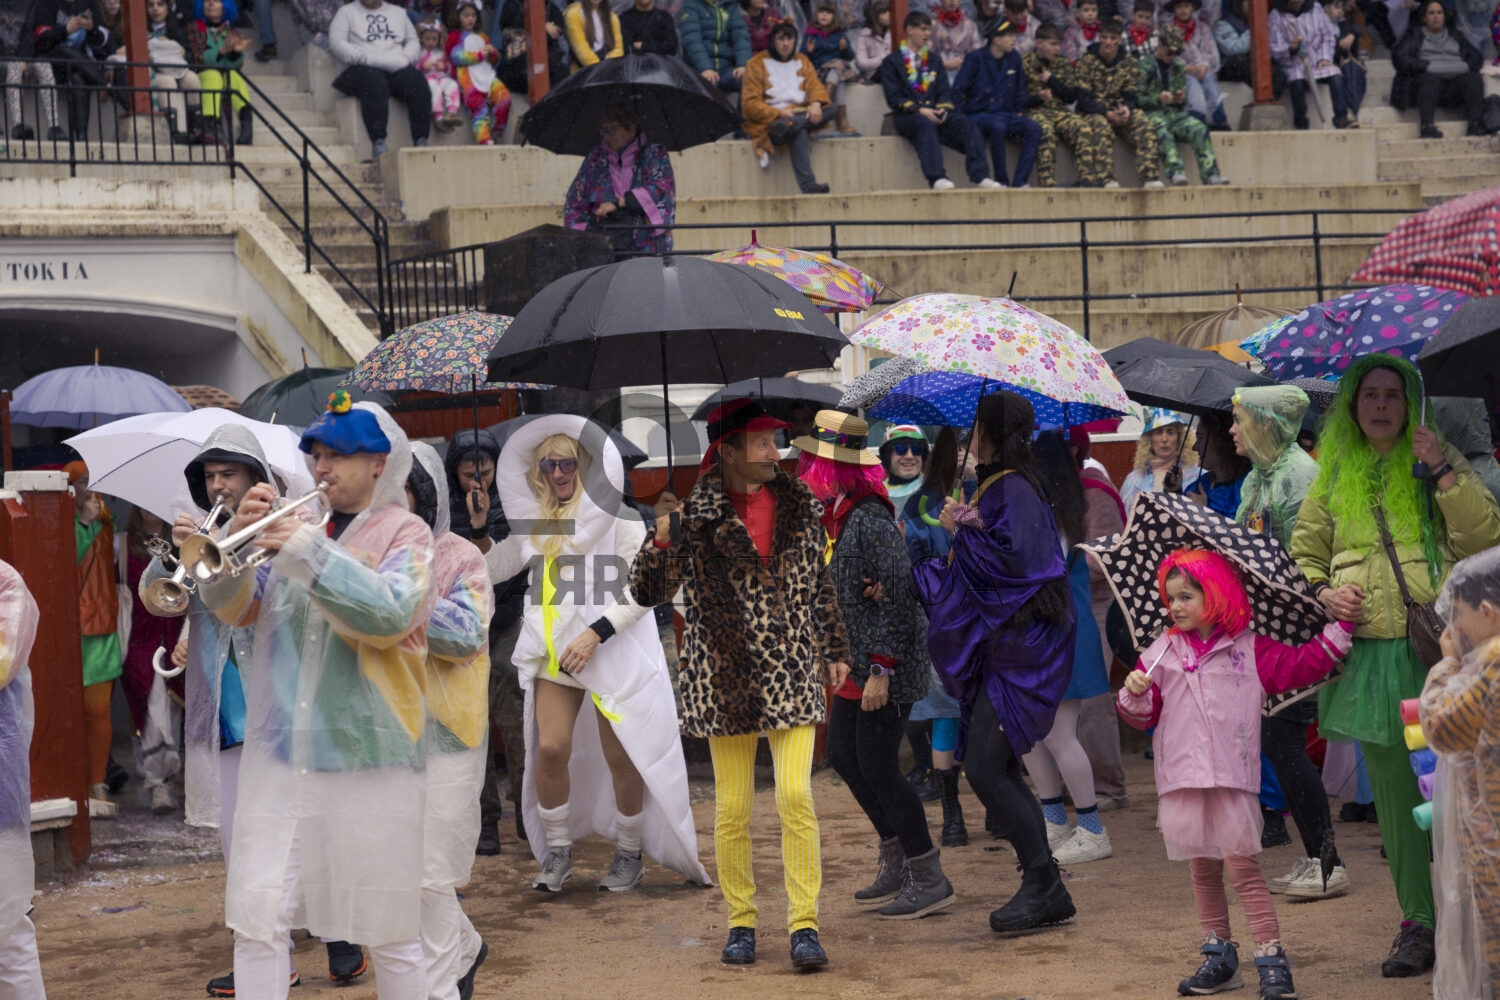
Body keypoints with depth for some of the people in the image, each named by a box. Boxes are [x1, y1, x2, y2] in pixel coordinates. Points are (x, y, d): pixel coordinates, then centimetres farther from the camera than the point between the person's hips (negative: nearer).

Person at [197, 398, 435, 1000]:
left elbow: (390, 617, -18)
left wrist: (307, 551, -22)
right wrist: (239, 535, -11)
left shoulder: (405, 534, 0)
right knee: (257, 918, 0)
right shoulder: (297, 524, 11)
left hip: (369, 757, -4)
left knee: (388, 930, 4)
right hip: (279, 749, 4)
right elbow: (232, 609, 6)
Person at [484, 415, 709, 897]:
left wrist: (597, 633, -17)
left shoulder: (617, 517, -6)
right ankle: (556, 851, 8)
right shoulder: (534, 522, 10)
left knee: (621, 757, 0)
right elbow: (491, 569, 22)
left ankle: (630, 851, 18)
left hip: (614, 653, -4)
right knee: (550, 749, -7)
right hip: (553, 652, 4)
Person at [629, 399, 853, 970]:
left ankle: (804, 924, -3)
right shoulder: (695, 516, -4)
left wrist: (835, 649, 20)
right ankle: (741, 922, 17)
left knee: (796, 797, -8)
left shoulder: (801, 506, 7)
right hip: (726, 679, -1)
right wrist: (662, 540, -24)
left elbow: (820, 584, 19)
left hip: (792, 675, 2)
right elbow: (647, 594, -7)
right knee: (732, 808, 3)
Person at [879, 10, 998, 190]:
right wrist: (919, 110, -17)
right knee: (925, 124, -40)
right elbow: (894, 98, -3)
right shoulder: (891, 62, 8)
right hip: (906, 116, -4)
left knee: (966, 125, -26)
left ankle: (980, 176, -35)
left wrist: (943, 109, -8)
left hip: (934, 112, 4)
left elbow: (943, 92, 15)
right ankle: (937, 179, -52)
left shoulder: (933, 59, 23)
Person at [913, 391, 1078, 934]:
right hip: (1001, 646, 10)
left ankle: (1042, 884, -4)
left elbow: (1013, 558, -25)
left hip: (1019, 650, -10)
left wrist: (962, 528, -14)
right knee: (999, 770, 9)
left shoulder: (1014, 491, -14)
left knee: (985, 768, -11)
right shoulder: (995, 486, 16)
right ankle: (1046, 891, 13)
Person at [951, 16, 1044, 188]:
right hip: (978, 114, -5)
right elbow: (958, 91, -4)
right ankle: (1002, 181, -27)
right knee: (998, 127, -39)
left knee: (1034, 129, -22)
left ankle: (1019, 182, -26)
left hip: (1005, 114, 5)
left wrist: (1020, 114, 11)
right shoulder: (976, 58, -3)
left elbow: (1020, 91, 23)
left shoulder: (1014, 58, 12)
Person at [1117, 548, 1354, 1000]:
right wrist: (1134, 695, -10)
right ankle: (1218, 956, 21)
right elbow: (1143, 715, 11)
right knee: (1203, 871, 11)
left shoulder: (1251, 651, 3)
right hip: (1183, 780, 3)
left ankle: (1271, 958, -4)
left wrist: (1339, 628, -4)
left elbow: (1303, 664, 2)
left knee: (1243, 867, -8)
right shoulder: (1162, 653, 10)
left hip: (1233, 780, -3)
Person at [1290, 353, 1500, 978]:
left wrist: (1444, 470, -16)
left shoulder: (1438, 462, 6)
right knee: (1394, 788, 4)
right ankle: (1417, 921, 13)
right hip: (1371, 651, 3)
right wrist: (1322, 592, 2)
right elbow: (1304, 550, 22)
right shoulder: (1335, 476, 13)